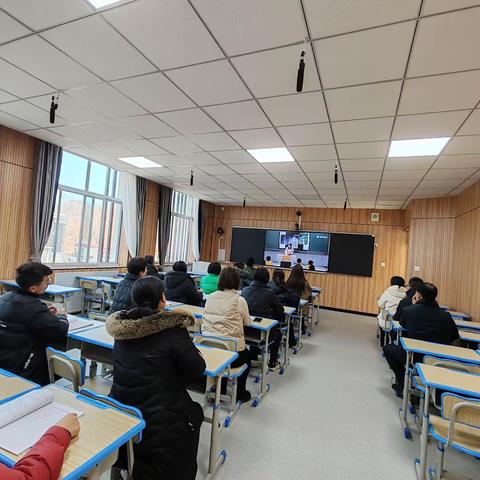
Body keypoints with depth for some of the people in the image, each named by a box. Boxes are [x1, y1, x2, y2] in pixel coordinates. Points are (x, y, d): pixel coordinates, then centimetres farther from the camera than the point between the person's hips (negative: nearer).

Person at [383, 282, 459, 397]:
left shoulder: (408, 311, -12)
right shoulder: (446, 315, -5)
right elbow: (455, 337, 9)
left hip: (416, 358, -4)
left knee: (388, 348, 18)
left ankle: (402, 384, 17)